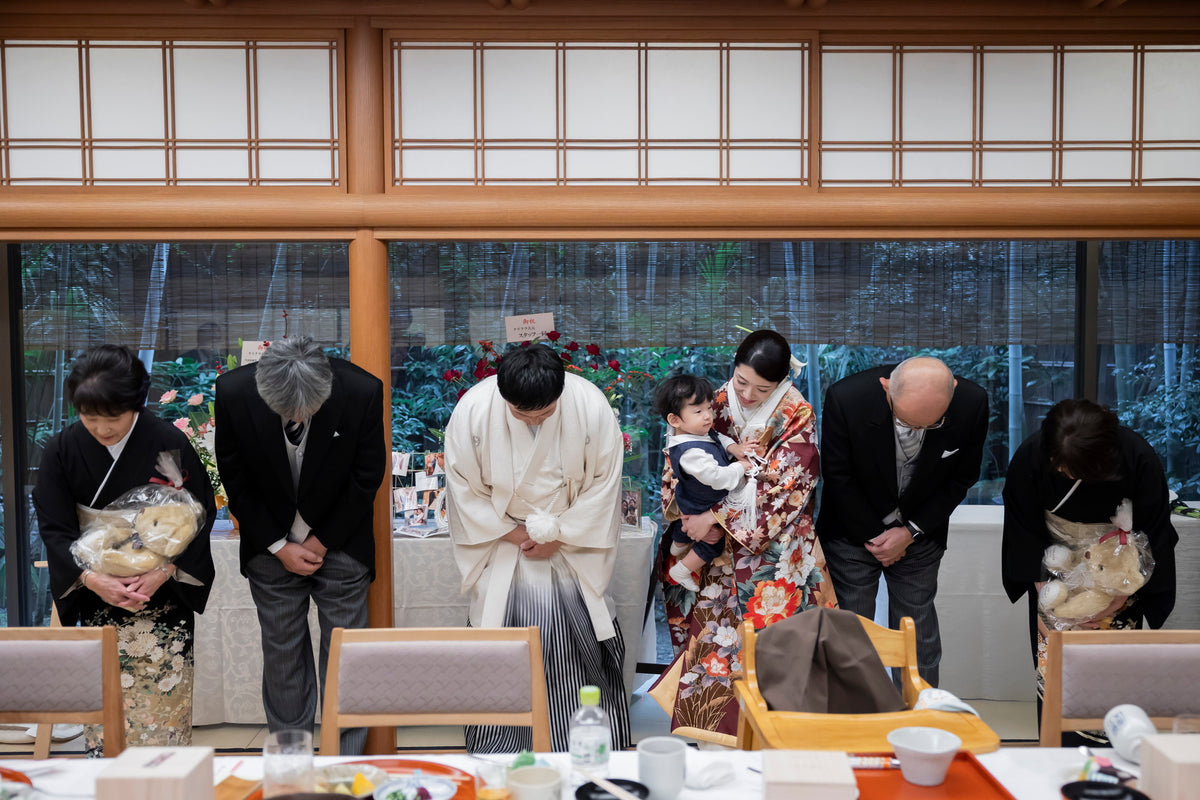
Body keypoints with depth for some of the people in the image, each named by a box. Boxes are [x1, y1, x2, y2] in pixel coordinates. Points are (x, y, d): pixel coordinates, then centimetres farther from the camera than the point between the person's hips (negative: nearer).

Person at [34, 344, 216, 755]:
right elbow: (55, 529, -3)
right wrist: (93, 579, -18)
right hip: (95, 601, 2)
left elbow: (199, 519, -5)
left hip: (162, 596, -1)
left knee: (163, 711, 1)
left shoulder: (170, 444, -8)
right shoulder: (62, 451, -3)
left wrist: (161, 573, -17)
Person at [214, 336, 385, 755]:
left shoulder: (362, 390, -22)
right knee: (281, 653, 9)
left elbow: (367, 476, -9)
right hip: (272, 548, 1)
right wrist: (278, 547, -7)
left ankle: (346, 761, 19)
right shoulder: (233, 391, -19)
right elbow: (234, 479, -6)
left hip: (339, 543, -1)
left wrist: (322, 542, -6)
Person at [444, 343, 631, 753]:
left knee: (586, 649, 2)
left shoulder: (591, 405, -19)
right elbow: (464, 488, -7)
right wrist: (511, 532, -12)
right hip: (502, 545, 0)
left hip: (573, 546, 0)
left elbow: (604, 483, -9)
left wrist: (558, 535, -11)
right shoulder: (472, 410, -18)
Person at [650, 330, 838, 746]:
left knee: (759, 629, -9)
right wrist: (694, 517, -11)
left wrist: (718, 518, -20)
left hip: (773, 545, -3)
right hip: (717, 542, 3)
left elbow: (779, 489, -17)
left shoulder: (797, 417, -11)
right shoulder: (718, 402, -1)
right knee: (706, 624, 2)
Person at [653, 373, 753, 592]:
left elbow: (718, 437, 5)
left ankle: (678, 545, 69)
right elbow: (715, 476, -45)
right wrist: (740, 468, -29)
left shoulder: (699, 431, -15)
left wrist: (733, 447, -14)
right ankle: (681, 571, 31)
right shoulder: (690, 452, -45)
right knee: (713, 543, 15)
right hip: (704, 508, -10)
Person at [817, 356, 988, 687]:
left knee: (918, 633, 8)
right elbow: (838, 478, -13)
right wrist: (873, 536, -8)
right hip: (854, 532, -1)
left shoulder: (973, 403, -20)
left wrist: (911, 532, -8)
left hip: (919, 533, 2)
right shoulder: (845, 398, -28)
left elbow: (962, 477, -4)